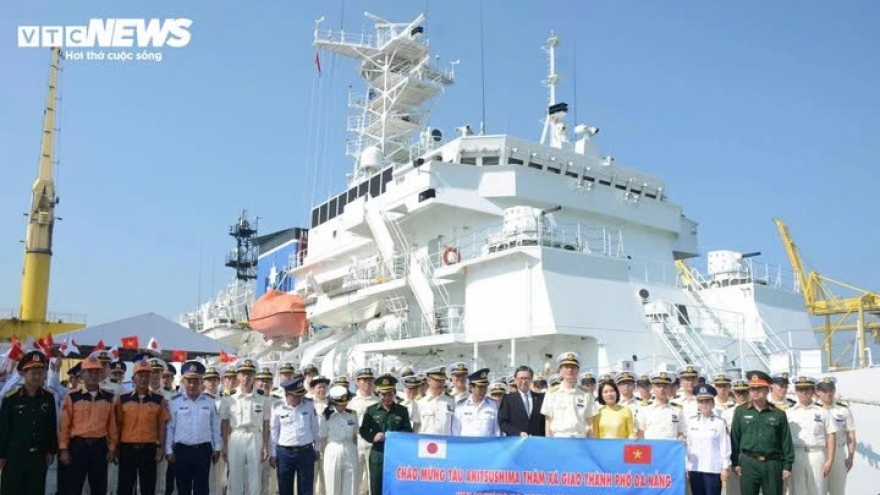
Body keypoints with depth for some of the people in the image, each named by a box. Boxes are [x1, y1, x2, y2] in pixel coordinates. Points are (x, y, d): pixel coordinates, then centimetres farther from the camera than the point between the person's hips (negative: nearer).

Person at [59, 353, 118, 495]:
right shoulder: (72, 397, -1)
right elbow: (65, 425, -1)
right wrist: (63, 448, -5)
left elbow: (112, 425, 8)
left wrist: (112, 448, 6)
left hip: (100, 447, 2)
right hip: (78, 446, -2)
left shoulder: (109, 398, 5)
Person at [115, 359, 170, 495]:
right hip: (127, 448, 0)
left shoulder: (159, 400, 2)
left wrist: (161, 447, -1)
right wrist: (115, 448, 3)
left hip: (149, 449, 0)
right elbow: (118, 425, 5)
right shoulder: (122, 399, 2)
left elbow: (161, 425, 3)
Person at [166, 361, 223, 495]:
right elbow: (170, 427, 1)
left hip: (203, 450, 1)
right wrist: (169, 450, -1)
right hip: (182, 450, 0)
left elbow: (215, 426, 7)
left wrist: (217, 448, 6)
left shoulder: (210, 401, 2)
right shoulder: (175, 401, -2)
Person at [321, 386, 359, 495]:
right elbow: (323, 438, 0)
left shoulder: (352, 415, 4)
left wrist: (354, 451, 10)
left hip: (350, 453, 3)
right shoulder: (327, 416, -6)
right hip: (333, 453, -3)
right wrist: (325, 454, 2)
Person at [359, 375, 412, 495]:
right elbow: (363, 430, 4)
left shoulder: (402, 410, 8)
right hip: (377, 454, 0)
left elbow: (408, 431, 6)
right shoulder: (371, 410, 6)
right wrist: (373, 437, -16)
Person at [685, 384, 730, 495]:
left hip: (713, 469, -3)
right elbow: (688, 445, 9)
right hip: (695, 468, 4)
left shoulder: (719, 422, -2)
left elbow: (725, 446, -2)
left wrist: (725, 467, -3)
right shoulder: (691, 421, 8)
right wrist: (686, 467, 9)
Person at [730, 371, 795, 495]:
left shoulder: (778, 414, 4)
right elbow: (734, 438, 5)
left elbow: (786, 441, 5)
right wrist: (735, 462, 2)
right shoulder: (741, 411, 4)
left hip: (773, 464, 0)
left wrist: (787, 465, 2)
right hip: (748, 463, 0)